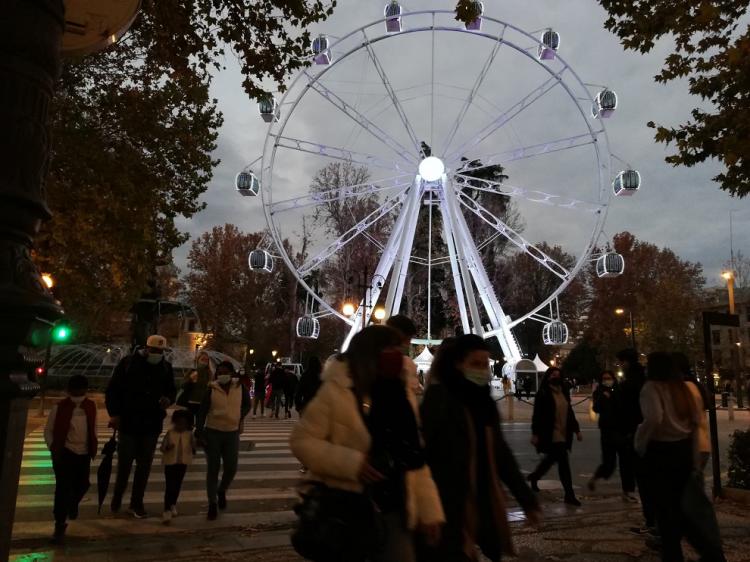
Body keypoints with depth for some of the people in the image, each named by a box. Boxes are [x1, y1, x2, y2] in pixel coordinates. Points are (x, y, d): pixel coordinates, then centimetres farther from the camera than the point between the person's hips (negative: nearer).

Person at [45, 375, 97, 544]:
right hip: (64, 453, -4)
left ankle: (73, 505, 48)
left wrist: (94, 447, 8)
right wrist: (53, 449, -8)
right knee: (63, 487, -7)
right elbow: (48, 431, -2)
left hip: (84, 453, 4)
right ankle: (60, 525, 4)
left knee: (82, 484, 15)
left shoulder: (91, 406, -2)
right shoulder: (59, 407, -12)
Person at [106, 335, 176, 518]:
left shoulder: (166, 367, 2)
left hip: (152, 424, 3)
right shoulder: (128, 363, -6)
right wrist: (114, 413, -9)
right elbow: (112, 389, -2)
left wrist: (169, 399, -10)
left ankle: (137, 503, 22)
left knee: (144, 465, 9)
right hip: (128, 422, -2)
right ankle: (117, 497, 30)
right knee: (124, 463, 5)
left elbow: (171, 390, 13)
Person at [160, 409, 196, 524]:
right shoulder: (170, 433, -7)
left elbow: (193, 448, -1)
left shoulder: (189, 434, -3)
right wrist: (167, 448, -24)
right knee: (169, 486, -5)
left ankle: (172, 505, 35)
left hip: (183, 463, 2)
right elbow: (162, 447, -4)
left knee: (177, 485, 14)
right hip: (170, 462, -2)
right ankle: (167, 511, -2)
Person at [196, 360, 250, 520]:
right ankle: (212, 503, 16)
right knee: (213, 468, 4)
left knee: (231, 468, 2)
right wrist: (199, 432, -14)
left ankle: (222, 491, 33)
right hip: (212, 432, -1)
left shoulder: (239, 386, -3)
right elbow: (202, 411, -8)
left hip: (232, 432, 2)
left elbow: (247, 404, 13)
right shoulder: (212, 389, -8)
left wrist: (240, 418, 0)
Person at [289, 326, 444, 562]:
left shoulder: (402, 393, 4)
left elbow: (414, 456, 8)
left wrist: (429, 509, 6)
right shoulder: (336, 391, -13)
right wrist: (351, 463, -23)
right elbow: (302, 441, -14)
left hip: (391, 511, 4)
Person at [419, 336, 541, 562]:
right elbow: (425, 455, -16)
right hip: (447, 511, -6)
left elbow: (501, 455, 14)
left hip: (482, 508, 7)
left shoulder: (483, 401, 9)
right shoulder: (438, 399, -12)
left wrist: (527, 500, 14)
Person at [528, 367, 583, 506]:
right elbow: (537, 415, -11)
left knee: (551, 458, 17)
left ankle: (534, 477, 39)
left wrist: (576, 430, 13)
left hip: (564, 434, 7)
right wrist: (535, 434, -13)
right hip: (551, 435, -7)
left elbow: (569, 412, 17)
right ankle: (569, 495, 0)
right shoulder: (543, 394, -9)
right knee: (563, 462, -9)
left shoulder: (564, 392, 11)